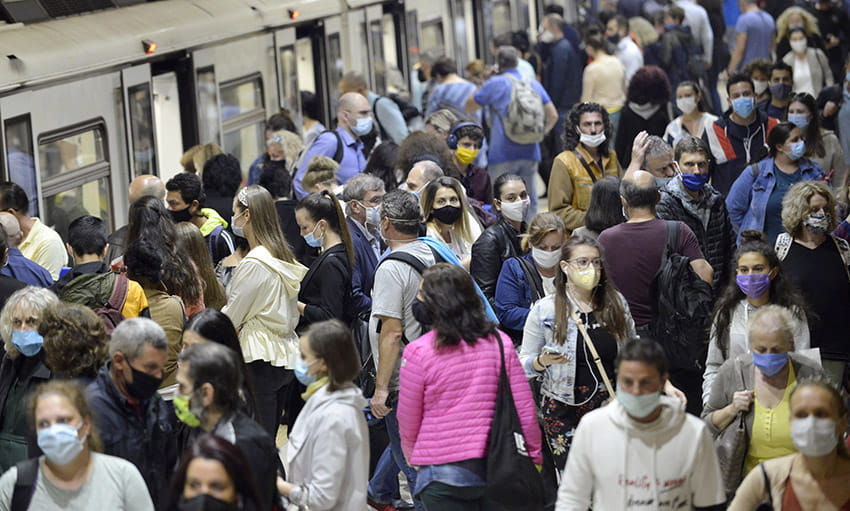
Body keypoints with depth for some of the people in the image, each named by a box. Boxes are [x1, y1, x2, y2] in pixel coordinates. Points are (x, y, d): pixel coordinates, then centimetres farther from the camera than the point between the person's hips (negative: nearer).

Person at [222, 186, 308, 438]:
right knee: (268, 443, 13)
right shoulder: (283, 257, 10)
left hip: (259, 360, -9)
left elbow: (231, 317, -11)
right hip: (286, 356, 9)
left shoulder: (254, 263, -15)